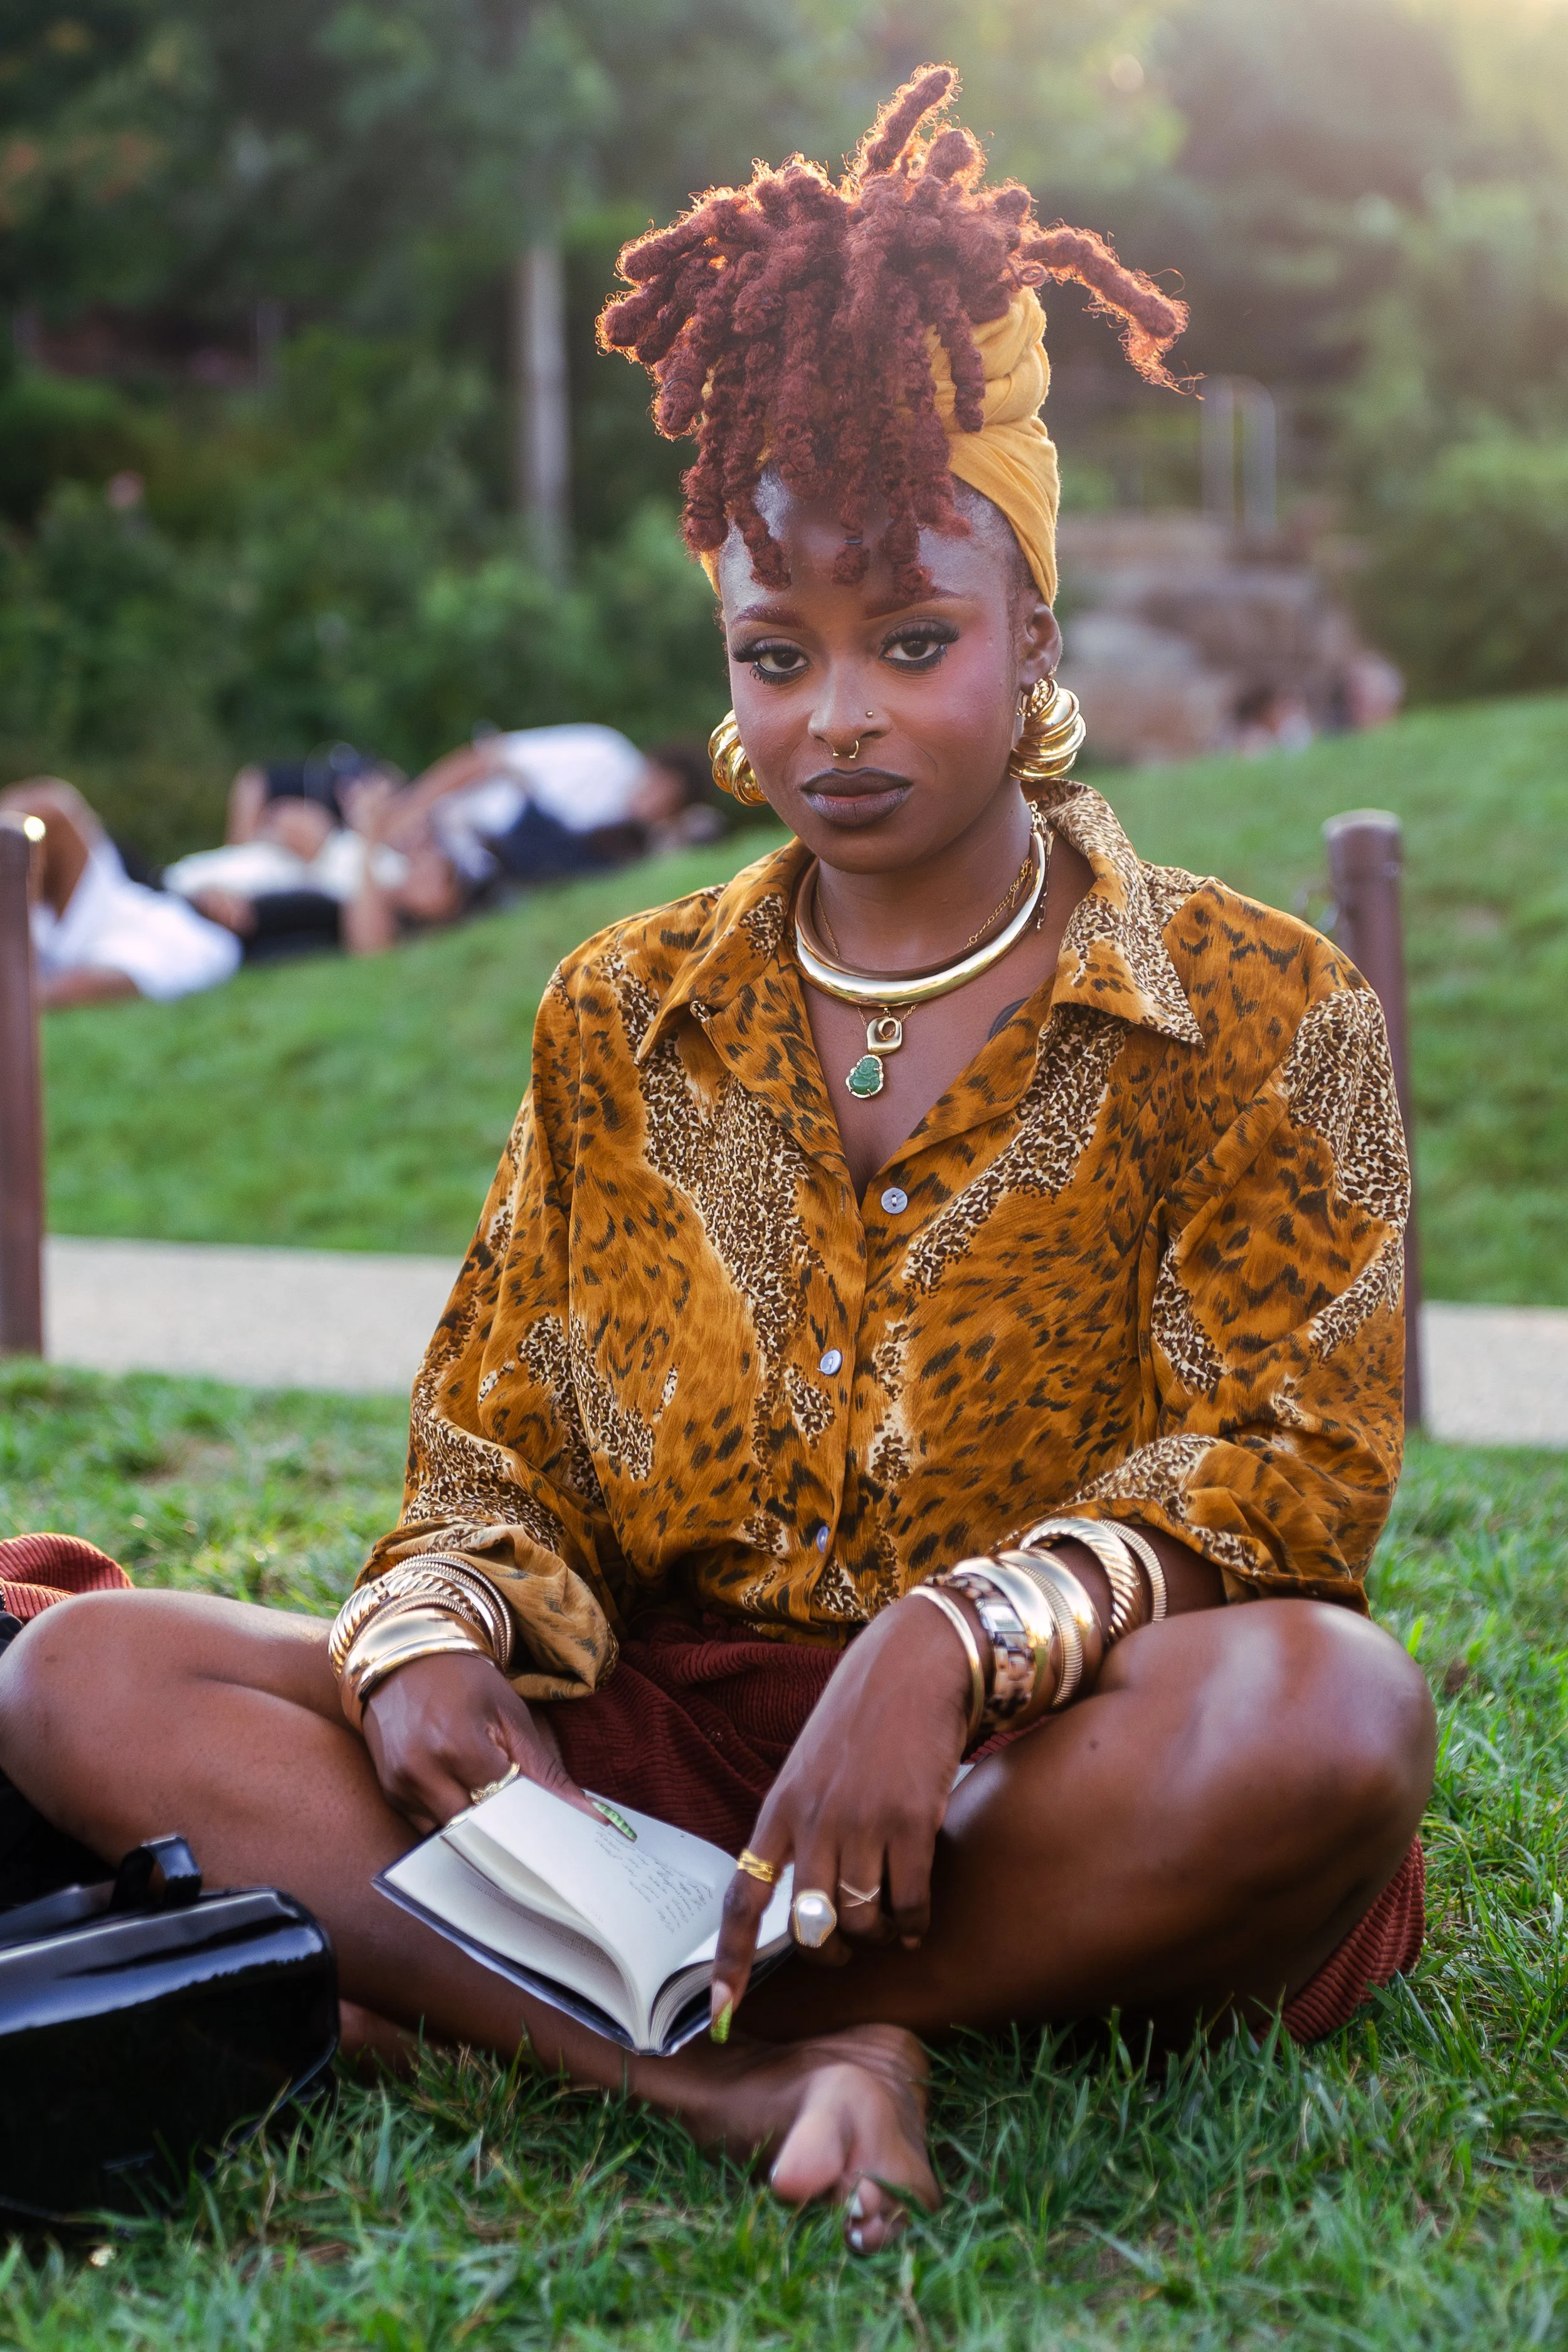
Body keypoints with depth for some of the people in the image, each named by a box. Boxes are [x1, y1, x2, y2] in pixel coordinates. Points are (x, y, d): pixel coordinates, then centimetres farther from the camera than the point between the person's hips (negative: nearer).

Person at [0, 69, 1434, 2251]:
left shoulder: (1261, 1010, 2)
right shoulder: (622, 1021, 13)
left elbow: (1290, 1458, -9)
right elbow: (497, 1465, 10)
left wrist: (954, 1638, -28)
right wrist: (431, 1647, -16)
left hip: (1035, 1771, -2)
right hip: (651, 1731, 3)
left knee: (1327, 1706, -38)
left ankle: (454, 1995, -27)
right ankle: (771, 2075, -35)